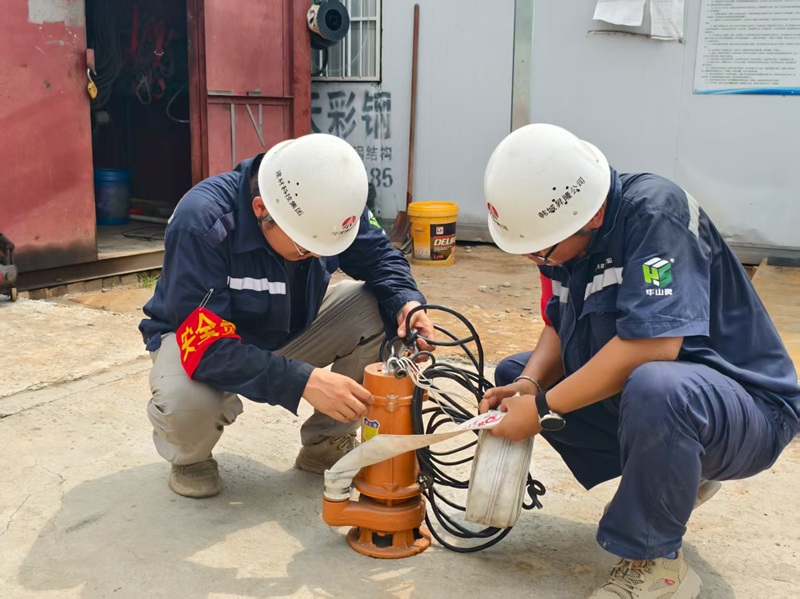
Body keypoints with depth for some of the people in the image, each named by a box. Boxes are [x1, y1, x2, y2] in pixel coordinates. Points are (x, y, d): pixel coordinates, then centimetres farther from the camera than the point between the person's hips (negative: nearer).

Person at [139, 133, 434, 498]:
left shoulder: (326, 206, -19)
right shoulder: (201, 223, -34)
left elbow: (379, 257, -7)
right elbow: (205, 345, -37)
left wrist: (406, 303, -30)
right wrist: (305, 381, -46)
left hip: (287, 335, 5)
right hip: (202, 342, -4)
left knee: (383, 311, -19)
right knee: (186, 402, -39)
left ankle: (327, 442, 1)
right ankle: (190, 456, 0)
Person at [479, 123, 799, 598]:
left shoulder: (654, 210, -24)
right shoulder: (566, 228, -1)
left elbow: (652, 343, -34)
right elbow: (560, 327, 8)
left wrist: (544, 408, -26)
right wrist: (531, 382, -13)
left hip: (748, 406, -8)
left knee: (653, 389, -40)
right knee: (512, 375, 8)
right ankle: (677, 476, 12)